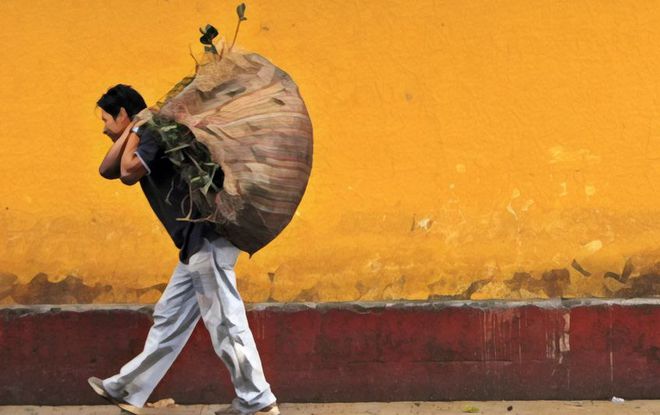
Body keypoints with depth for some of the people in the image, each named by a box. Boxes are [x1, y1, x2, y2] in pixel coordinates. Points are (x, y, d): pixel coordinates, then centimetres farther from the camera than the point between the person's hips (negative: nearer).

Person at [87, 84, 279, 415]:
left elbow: (128, 174, -20)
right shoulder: (145, 137, 21)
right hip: (198, 242, 11)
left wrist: (135, 131, -5)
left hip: (207, 238, -11)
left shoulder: (153, 133, -8)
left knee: (225, 322, -7)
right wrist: (131, 131, 6)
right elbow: (107, 170, 13)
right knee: (169, 317, 16)